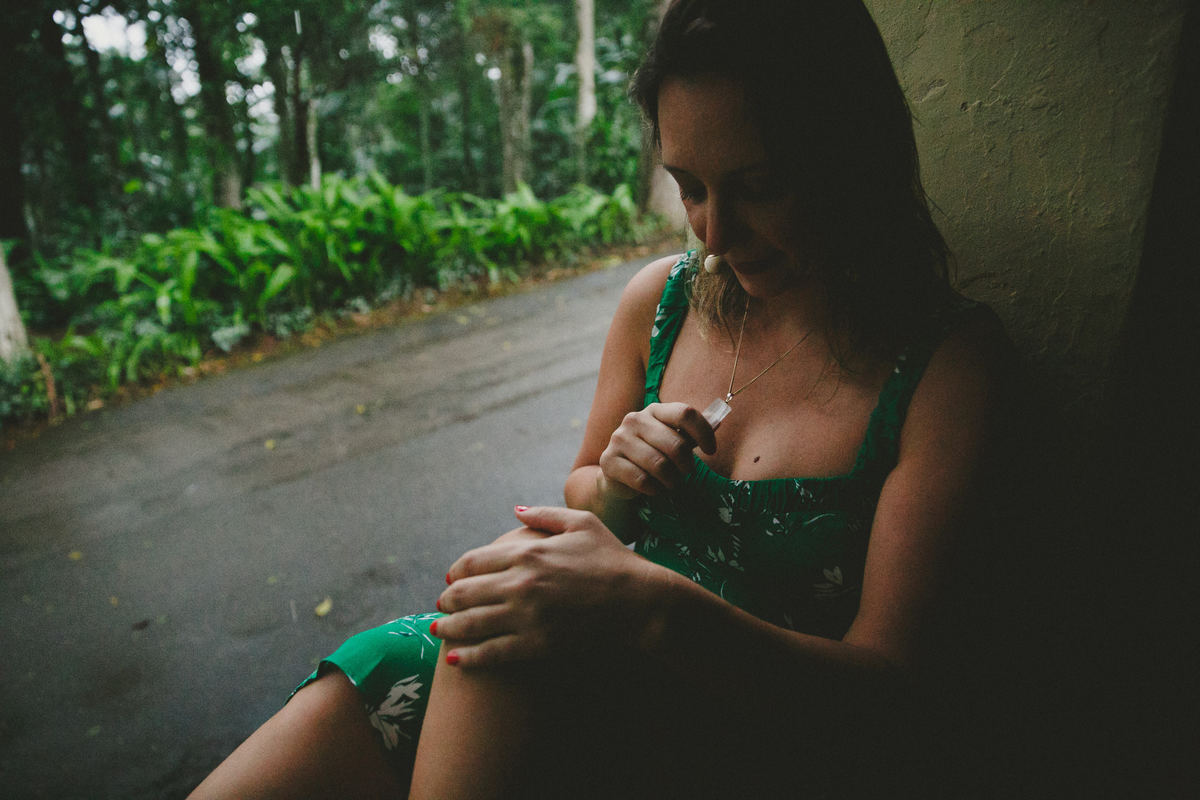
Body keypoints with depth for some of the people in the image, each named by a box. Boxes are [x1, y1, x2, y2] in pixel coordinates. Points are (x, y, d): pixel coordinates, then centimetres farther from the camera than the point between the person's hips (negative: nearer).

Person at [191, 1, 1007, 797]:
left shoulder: (945, 358, -11)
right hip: (596, 671, 3)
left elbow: (879, 679, -15)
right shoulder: (660, 296, 1)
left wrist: (660, 609, -32)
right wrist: (614, 483, -12)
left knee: (518, 557, -30)